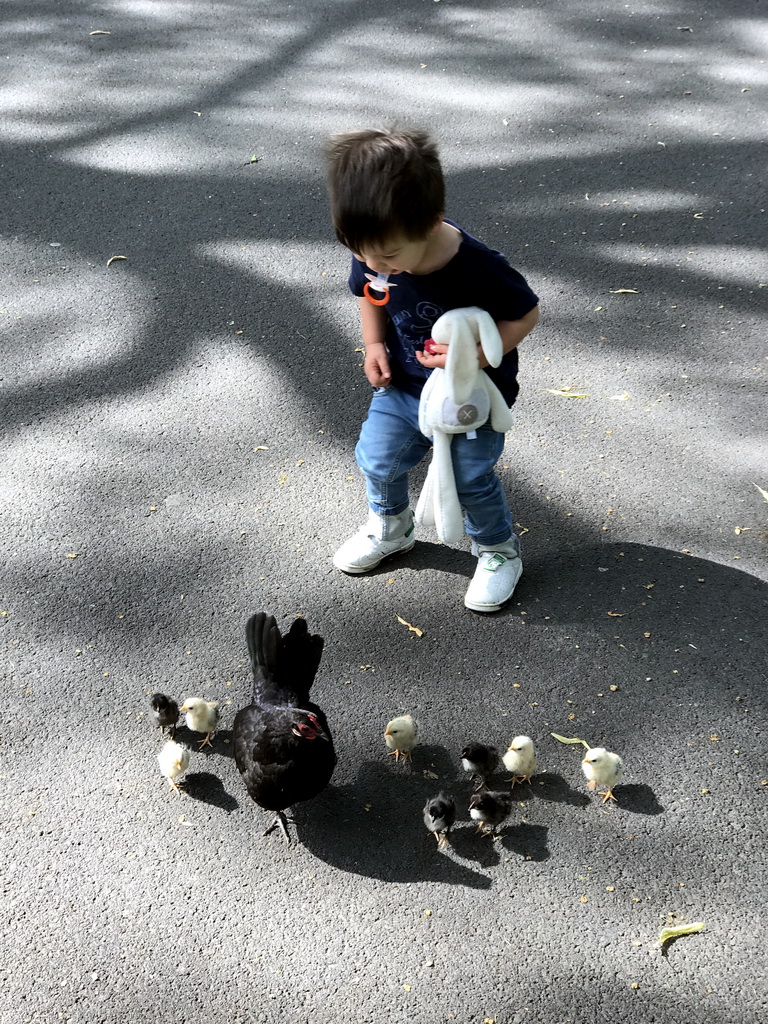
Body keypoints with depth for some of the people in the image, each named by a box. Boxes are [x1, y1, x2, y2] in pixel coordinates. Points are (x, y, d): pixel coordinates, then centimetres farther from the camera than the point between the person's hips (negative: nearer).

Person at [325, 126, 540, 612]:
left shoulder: (479, 268, -34)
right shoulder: (373, 253, -18)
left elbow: (525, 314, -19)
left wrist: (475, 353, -32)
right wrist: (375, 345, -11)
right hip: (402, 388, 5)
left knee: (473, 481, 6)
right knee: (377, 461, 14)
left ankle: (499, 550, 36)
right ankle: (391, 527, 46)